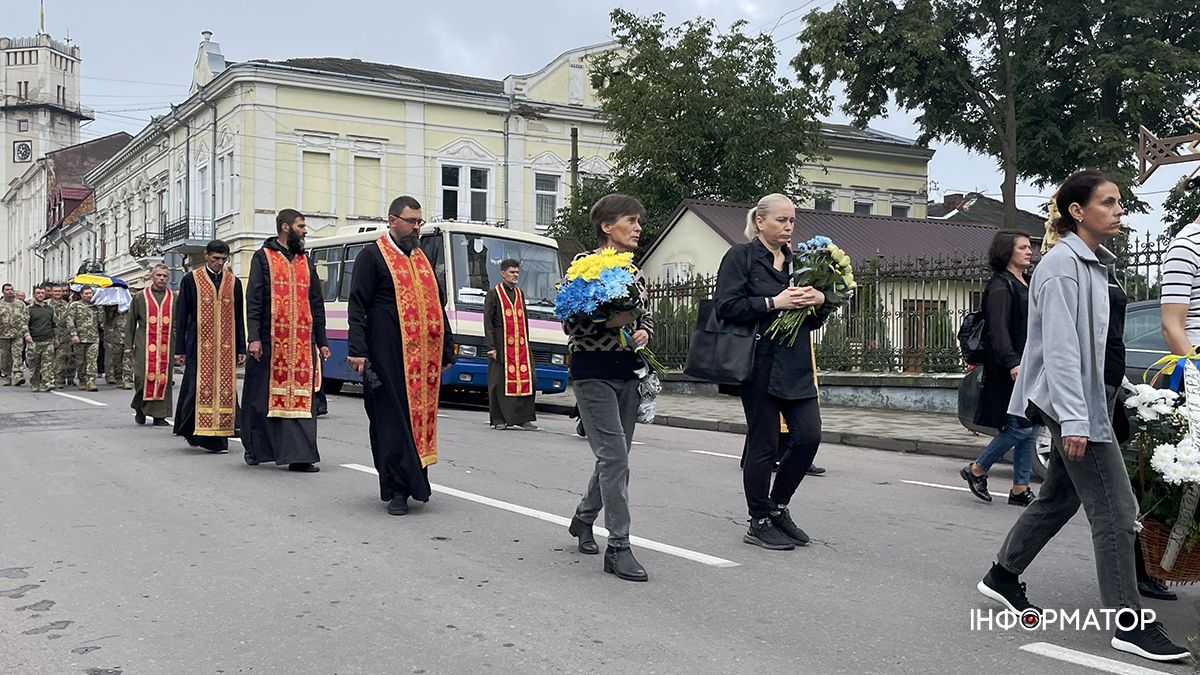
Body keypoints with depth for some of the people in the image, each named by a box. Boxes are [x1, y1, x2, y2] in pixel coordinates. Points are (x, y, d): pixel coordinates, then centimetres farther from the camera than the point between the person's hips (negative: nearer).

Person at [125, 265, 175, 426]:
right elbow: (131, 324, 10)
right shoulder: (140, 297, 9)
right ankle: (139, 407, 15)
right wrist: (128, 345, 4)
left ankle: (159, 415, 8)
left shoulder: (174, 299, 10)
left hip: (167, 346, 1)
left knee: (164, 378, 0)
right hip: (145, 345, -1)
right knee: (144, 376, -9)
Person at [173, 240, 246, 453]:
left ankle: (218, 437, 5)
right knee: (199, 388, -5)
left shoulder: (234, 282, 11)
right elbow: (181, 316, 3)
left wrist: (241, 349, 8)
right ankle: (192, 431, 7)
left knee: (224, 389, 0)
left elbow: (238, 318, 13)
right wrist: (180, 349, -1)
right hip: (199, 345, -2)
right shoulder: (191, 280, 3)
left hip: (226, 347, 2)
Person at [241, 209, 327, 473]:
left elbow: (317, 303, 18)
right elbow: (253, 299, -3)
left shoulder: (306, 262, 17)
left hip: (302, 342, 4)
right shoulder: (263, 257, 3)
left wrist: (321, 341, 13)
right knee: (263, 395, 3)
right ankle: (254, 449, 19)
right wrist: (254, 337, -13)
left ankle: (299, 456, -3)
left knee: (301, 396, -3)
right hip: (270, 340, -4)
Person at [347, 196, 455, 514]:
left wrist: (447, 349, 19)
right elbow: (357, 307, -6)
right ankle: (397, 490, 2)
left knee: (421, 415, 8)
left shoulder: (421, 258, 19)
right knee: (393, 418, -3)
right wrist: (357, 350, -16)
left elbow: (438, 305, 23)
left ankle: (412, 480, 21)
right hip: (388, 355, -6)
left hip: (423, 356, 6)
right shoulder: (372, 256, 0)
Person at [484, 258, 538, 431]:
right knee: (500, 381, -3)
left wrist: (526, 343, 16)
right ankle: (499, 420, 4)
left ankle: (524, 418, 5)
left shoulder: (520, 294, 20)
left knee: (528, 380, -2)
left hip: (521, 345, 6)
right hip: (501, 344, -5)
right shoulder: (494, 294, 2)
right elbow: (488, 321, -4)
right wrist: (491, 346, -12)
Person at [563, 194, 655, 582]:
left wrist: (643, 332, -2)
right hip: (593, 371, -7)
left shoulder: (635, 272, 14)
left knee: (615, 456, 11)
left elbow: (647, 317, 20)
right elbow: (570, 323, -9)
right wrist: (610, 322, -23)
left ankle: (583, 518, 34)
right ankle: (618, 546, -8)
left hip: (628, 371, 7)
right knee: (614, 456, -12)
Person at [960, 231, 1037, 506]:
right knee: (1020, 427, -9)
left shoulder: (1027, 285, 19)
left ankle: (1020, 489, 12)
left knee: (1030, 430, 7)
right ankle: (977, 470, 7)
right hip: (1011, 369, -9)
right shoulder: (1001, 286, -10)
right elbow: (998, 329, -20)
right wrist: (1012, 362, -30)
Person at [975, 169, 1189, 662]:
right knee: (1116, 511, -7)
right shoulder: (1062, 264, -17)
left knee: (1060, 497, 18)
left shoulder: (1093, 263, 13)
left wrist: (1081, 412, 15)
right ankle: (1130, 626, 1)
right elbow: (1060, 348, -22)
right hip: (1069, 403, -10)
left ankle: (1002, 576, 32)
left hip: (1084, 400, 10)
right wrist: (1073, 420, -25)